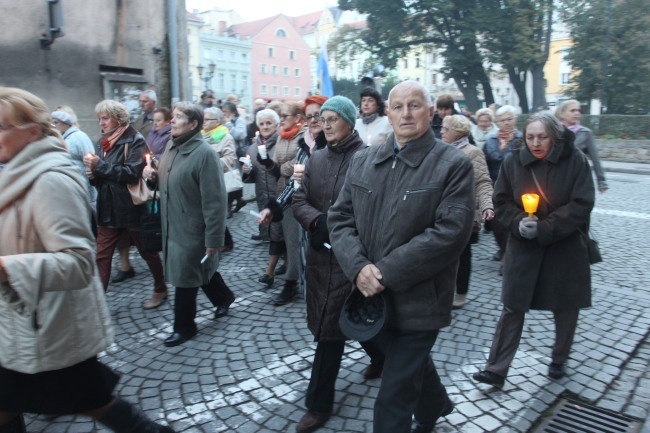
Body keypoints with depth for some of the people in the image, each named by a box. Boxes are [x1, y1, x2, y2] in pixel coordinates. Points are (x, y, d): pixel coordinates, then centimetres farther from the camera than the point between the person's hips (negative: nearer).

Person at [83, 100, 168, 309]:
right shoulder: (102, 143, 10)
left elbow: (132, 173, -24)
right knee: (102, 256, 4)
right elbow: (100, 180, 16)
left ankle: (160, 289, 30)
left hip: (132, 208, -6)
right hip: (108, 209, 6)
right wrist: (93, 174, -6)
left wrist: (99, 165, -22)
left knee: (148, 251, 10)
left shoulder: (134, 140, -10)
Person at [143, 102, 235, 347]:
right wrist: (153, 177, -1)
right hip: (172, 225, 8)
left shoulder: (204, 154, -20)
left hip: (191, 228, -8)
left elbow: (214, 201, -22)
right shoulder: (172, 148, 8)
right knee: (202, 270, 22)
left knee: (185, 278, 4)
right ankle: (223, 297, 45)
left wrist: (214, 239, -22)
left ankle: (184, 327, 22)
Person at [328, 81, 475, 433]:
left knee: (394, 398, 1)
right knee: (412, 362, 29)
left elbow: (450, 232, -19)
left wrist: (386, 272, -21)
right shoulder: (362, 161, 5)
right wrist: (359, 267, -15)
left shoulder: (453, 165, -10)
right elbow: (340, 217, 2)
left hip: (419, 300, -5)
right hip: (373, 296, 6)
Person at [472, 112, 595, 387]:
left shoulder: (575, 160, -9)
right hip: (524, 247, 1)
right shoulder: (513, 161, -4)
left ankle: (559, 360, 39)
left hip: (566, 247, 0)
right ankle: (496, 369, 9)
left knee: (566, 308, 14)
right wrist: (519, 222, -17)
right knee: (512, 308, 3)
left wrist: (544, 229, -20)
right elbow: (501, 202, 2)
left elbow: (582, 205, -12)